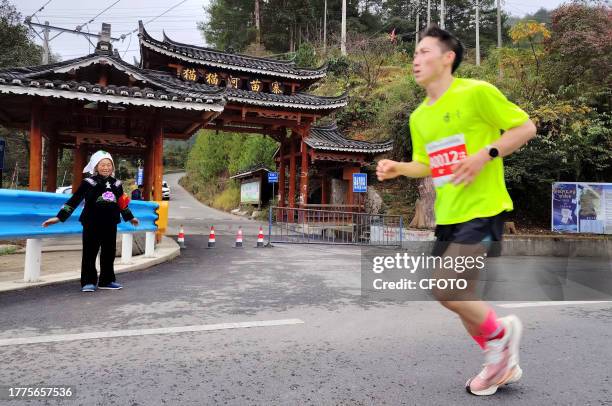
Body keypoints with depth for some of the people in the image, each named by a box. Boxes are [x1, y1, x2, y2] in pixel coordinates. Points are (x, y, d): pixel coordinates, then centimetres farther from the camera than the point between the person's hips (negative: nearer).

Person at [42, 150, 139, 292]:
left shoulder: (116, 184, 8)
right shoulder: (88, 182, -5)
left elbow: (122, 203, 23)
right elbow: (74, 200, -8)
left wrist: (130, 217, 33)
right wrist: (59, 217, -13)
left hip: (111, 225, 4)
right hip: (92, 224, -4)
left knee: (109, 253, 10)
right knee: (90, 253, -1)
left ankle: (107, 280, 21)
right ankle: (88, 282, 8)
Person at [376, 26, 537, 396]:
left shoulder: (476, 92, -9)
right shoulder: (418, 116, 11)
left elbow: (527, 127, -5)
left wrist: (486, 154, -18)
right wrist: (398, 168, 2)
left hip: (483, 211, -7)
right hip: (447, 216, 8)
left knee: (446, 289, -16)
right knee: (459, 297, 12)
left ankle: (500, 332, 15)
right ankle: (504, 364, 33)